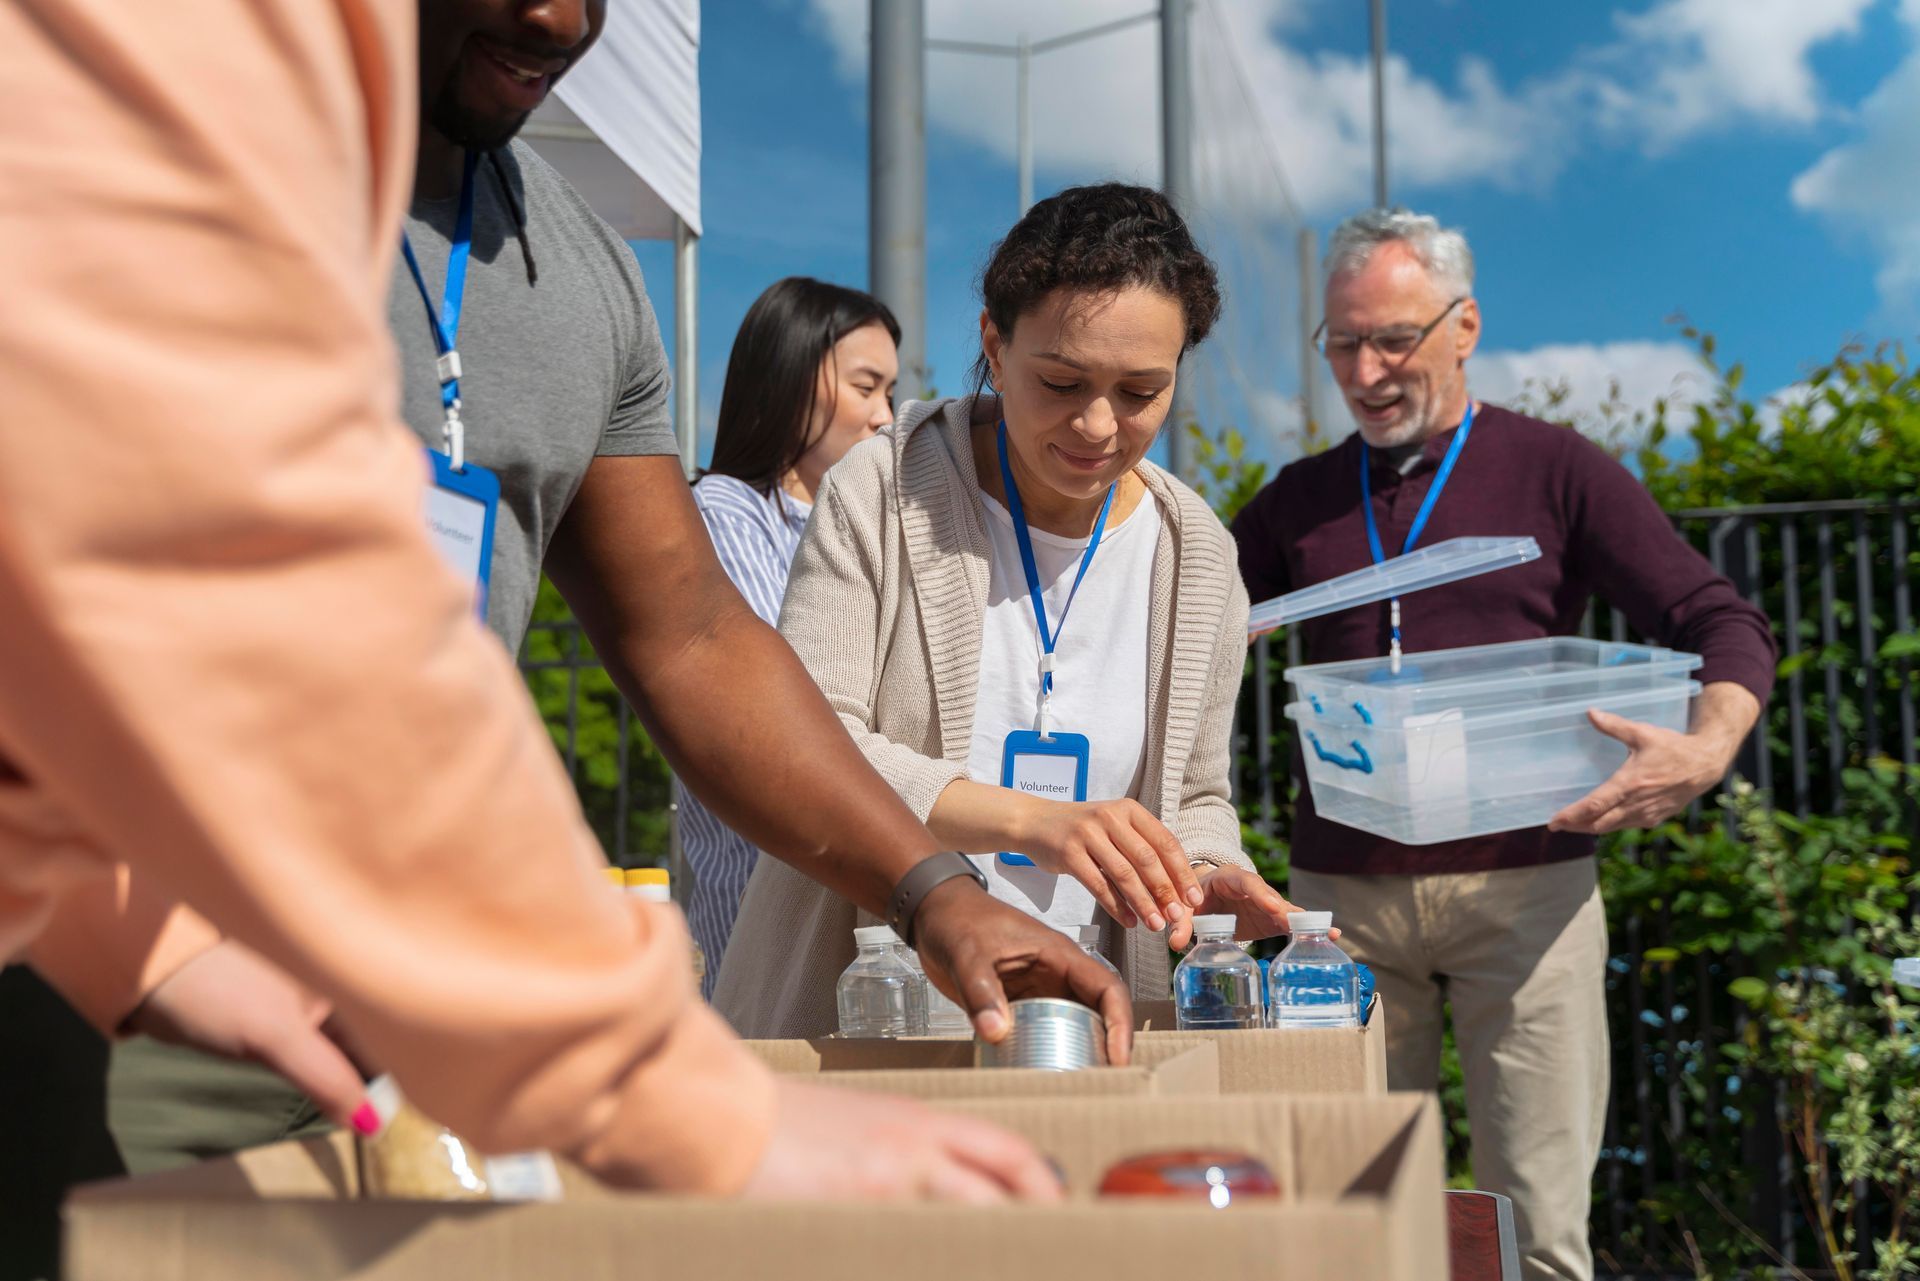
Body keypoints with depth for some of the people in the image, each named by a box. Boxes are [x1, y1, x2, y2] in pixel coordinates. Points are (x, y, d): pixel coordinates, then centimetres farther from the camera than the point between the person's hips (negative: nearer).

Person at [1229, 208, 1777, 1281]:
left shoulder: (1553, 471, 4)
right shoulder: (1299, 501, 13)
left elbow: (1724, 626, -1)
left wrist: (1709, 750, -21)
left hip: (1522, 882, -2)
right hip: (1343, 892, 3)